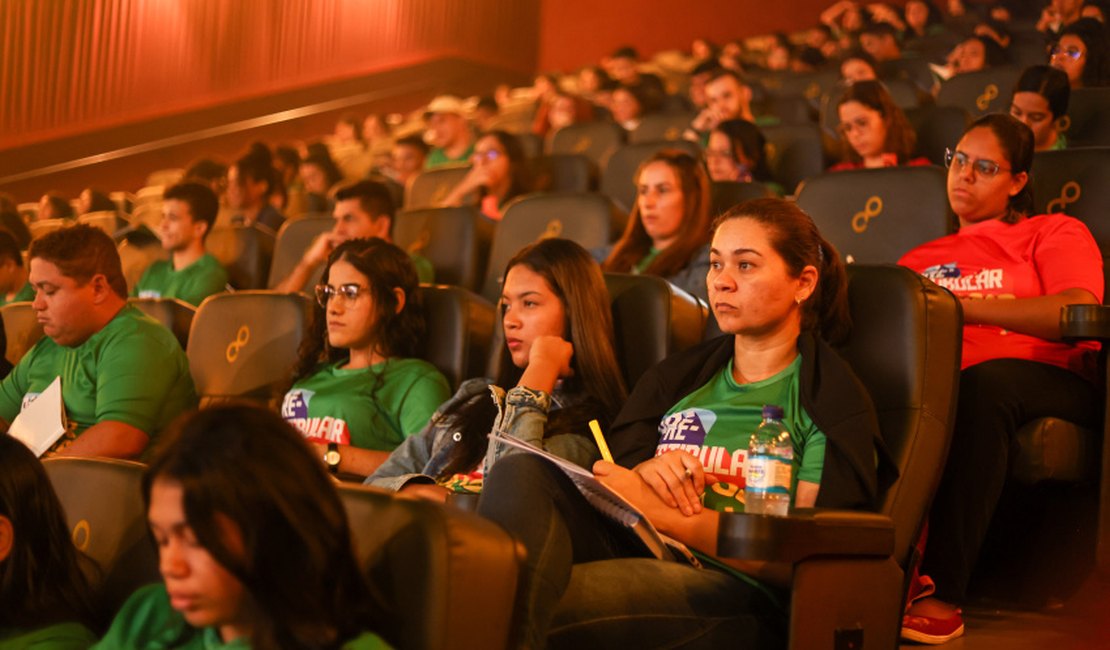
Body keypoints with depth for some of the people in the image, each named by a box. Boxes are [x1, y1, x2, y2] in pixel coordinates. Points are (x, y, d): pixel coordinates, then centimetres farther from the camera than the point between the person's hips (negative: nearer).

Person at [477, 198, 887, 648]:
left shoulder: (836, 402, 8)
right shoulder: (676, 377, 26)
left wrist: (664, 514, -11)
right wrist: (645, 472, -3)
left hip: (734, 593, -6)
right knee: (520, 472, -27)